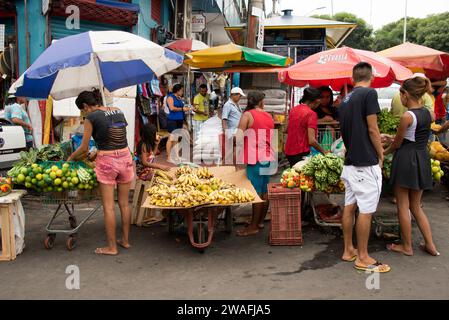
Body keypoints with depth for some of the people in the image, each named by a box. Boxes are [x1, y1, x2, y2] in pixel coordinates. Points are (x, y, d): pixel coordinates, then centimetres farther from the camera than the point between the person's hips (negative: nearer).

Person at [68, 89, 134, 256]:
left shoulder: (91, 118, -7)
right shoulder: (118, 112, 9)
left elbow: (84, 148, -2)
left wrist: (71, 157, 16)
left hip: (107, 162, -5)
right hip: (125, 158, 6)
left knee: (108, 207, 4)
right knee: (124, 203, 14)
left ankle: (112, 247, 11)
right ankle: (125, 240, 25)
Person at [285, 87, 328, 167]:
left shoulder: (293, 110, 7)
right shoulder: (311, 114, -16)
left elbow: (287, 130, 20)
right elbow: (311, 141, -21)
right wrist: (324, 152, -10)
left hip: (288, 152, 8)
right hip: (301, 153, -8)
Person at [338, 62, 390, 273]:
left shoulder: (345, 100, 13)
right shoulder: (369, 93, -10)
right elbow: (372, 129, -13)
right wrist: (381, 154, -2)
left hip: (350, 161, 8)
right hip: (367, 162, -8)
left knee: (349, 206, 13)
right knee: (366, 210, -1)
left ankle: (348, 250, 22)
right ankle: (362, 257, 7)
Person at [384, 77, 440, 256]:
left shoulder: (407, 116, -17)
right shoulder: (427, 113, 5)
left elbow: (397, 143, -7)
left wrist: (384, 152, 12)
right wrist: (392, 139, 23)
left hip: (406, 160, -8)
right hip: (422, 159, 8)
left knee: (403, 206, 6)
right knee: (416, 206, 18)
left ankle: (407, 247, 16)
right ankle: (430, 245, 19)